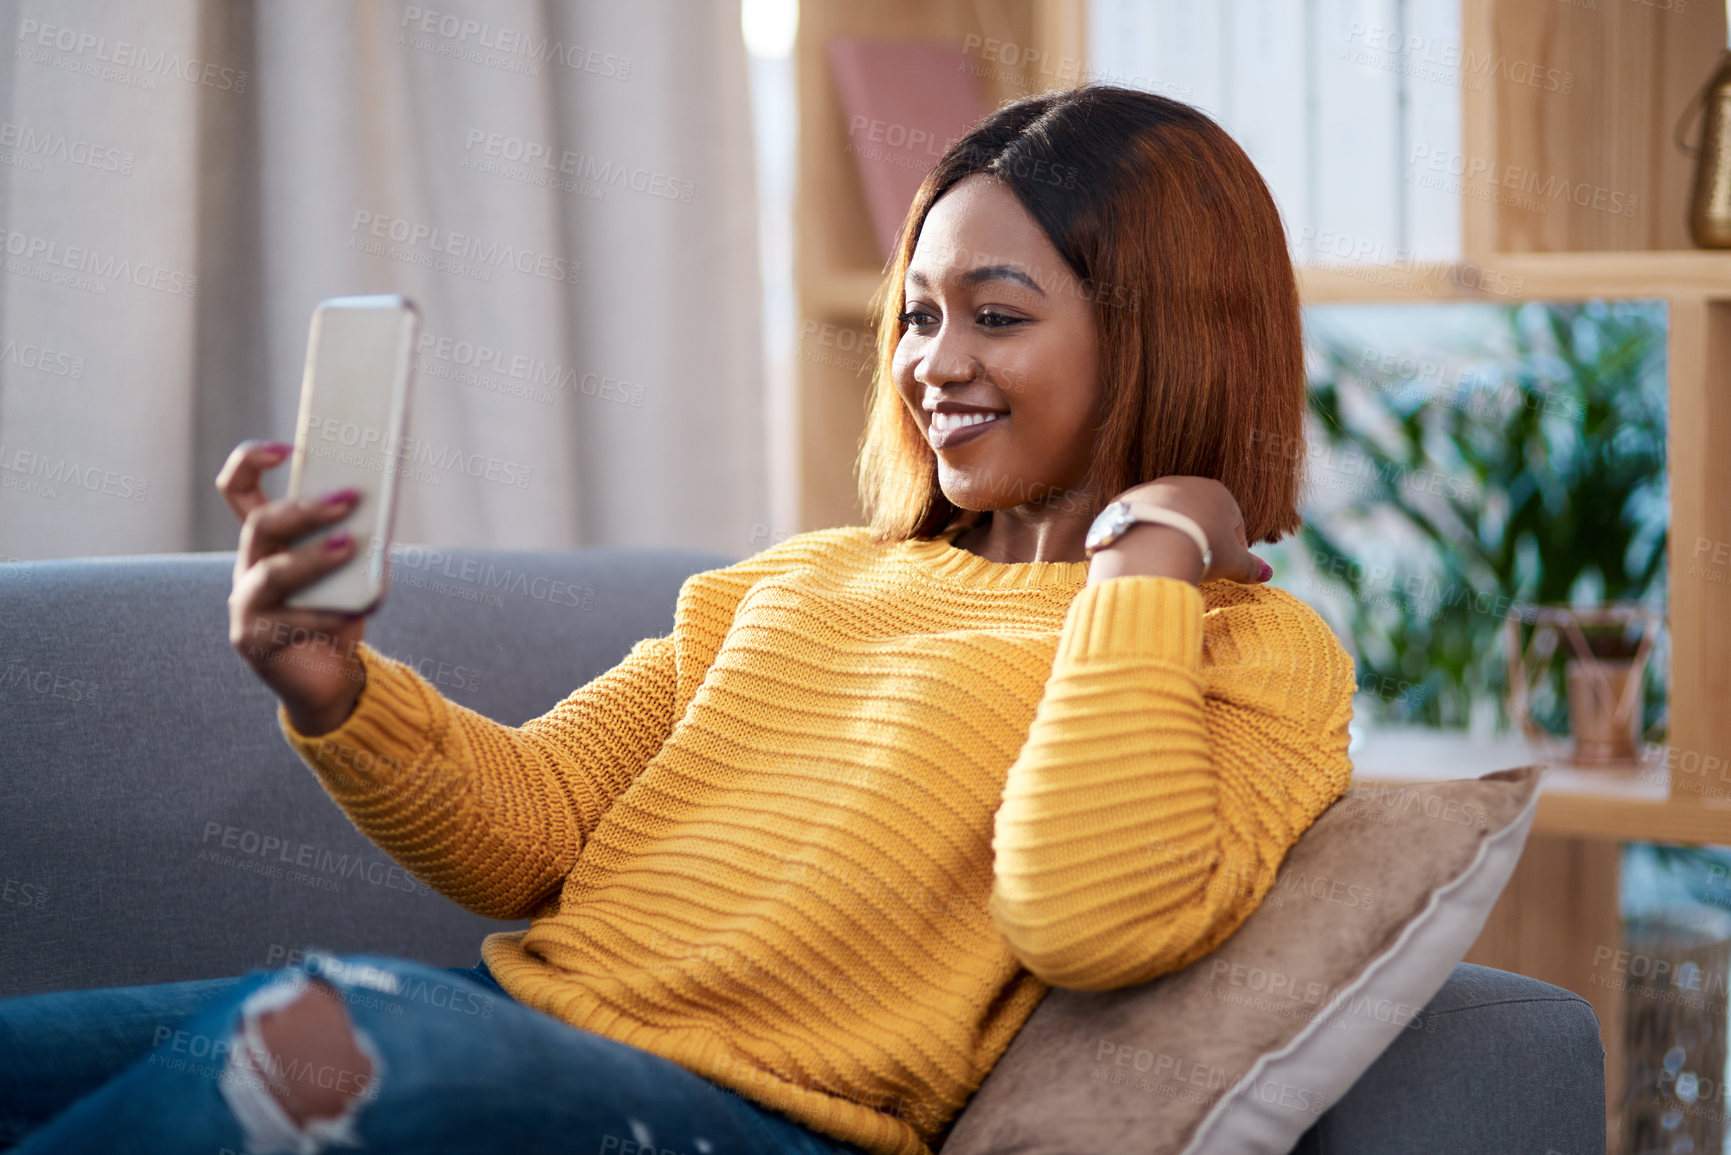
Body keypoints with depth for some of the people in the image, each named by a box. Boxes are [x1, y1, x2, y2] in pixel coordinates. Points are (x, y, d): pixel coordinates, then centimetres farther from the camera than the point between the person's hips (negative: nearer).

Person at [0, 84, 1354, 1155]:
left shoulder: (1254, 652, 5)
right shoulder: (795, 580, 24)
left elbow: (1096, 918, -17)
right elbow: (530, 830, 16)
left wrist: (1147, 556, -8)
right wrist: (339, 694, -3)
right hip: (522, 1018, 6)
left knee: (317, 1034, -34)